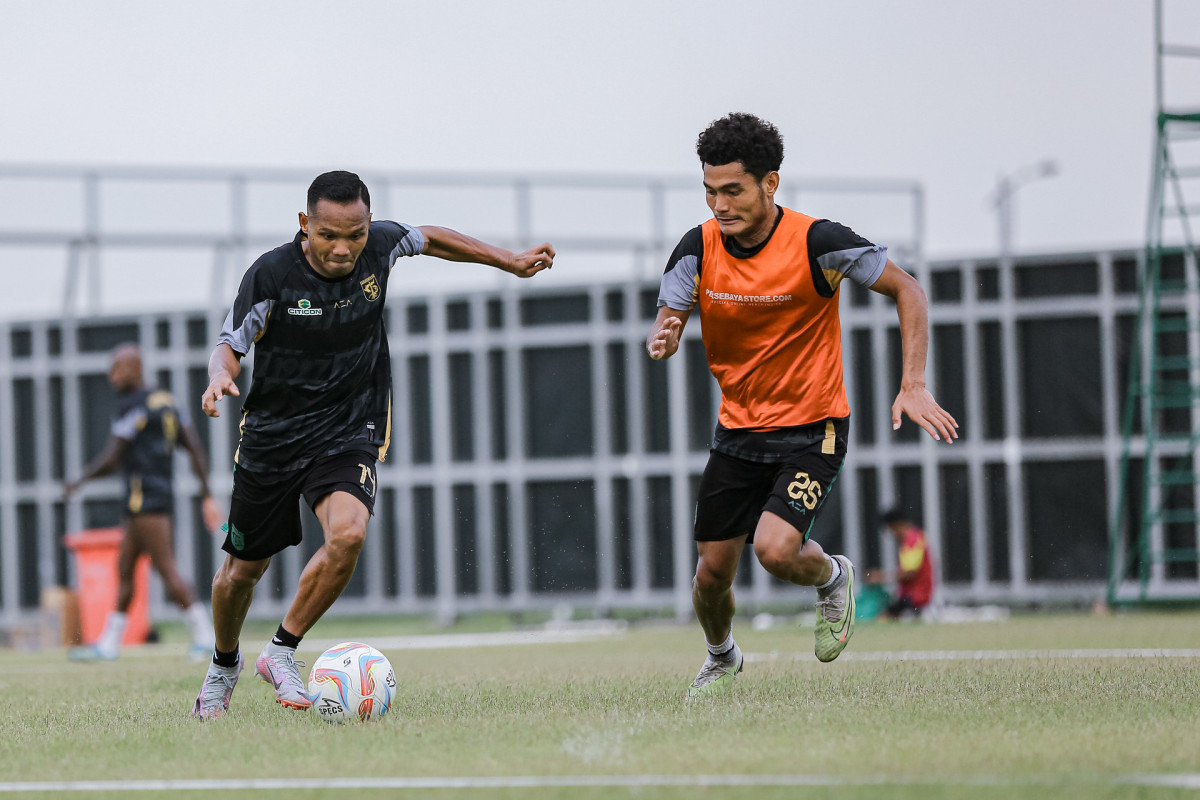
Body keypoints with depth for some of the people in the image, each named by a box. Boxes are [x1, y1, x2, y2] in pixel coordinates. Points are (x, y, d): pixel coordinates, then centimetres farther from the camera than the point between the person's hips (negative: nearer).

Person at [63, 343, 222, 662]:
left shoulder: (133, 407, -12)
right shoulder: (167, 402, 15)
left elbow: (111, 460, -15)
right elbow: (197, 451, 13)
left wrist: (78, 481, -1)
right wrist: (207, 498, 13)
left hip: (145, 500, -10)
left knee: (167, 570, -10)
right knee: (124, 570, 13)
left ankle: (205, 636, -13)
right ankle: (108, 644, 16)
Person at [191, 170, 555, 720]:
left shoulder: (380, 246, -9)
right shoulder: (272, 274, -18)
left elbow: (429, 239, 13)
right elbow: (231, 345, -9)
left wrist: (509, 261, 19)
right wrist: (221, 376, -33)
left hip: (349, 431, 1)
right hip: (272, 433, -1)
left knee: (348, 535, -28)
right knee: (243, 571, 10)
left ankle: (282, 653, -11)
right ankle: (224, 665, 40)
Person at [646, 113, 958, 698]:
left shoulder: (817, 242, -18)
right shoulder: (698, 248, -8)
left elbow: (907, 290, -9)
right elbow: (666, 321, -4)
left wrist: (913, 385, -17)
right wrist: (662, 340, -30)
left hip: (811, 429, -4)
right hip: (738, 428, 4)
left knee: (776, 550, -24)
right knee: (713, 570, 5)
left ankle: (833, 577, 13)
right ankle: (721, 658, 38)